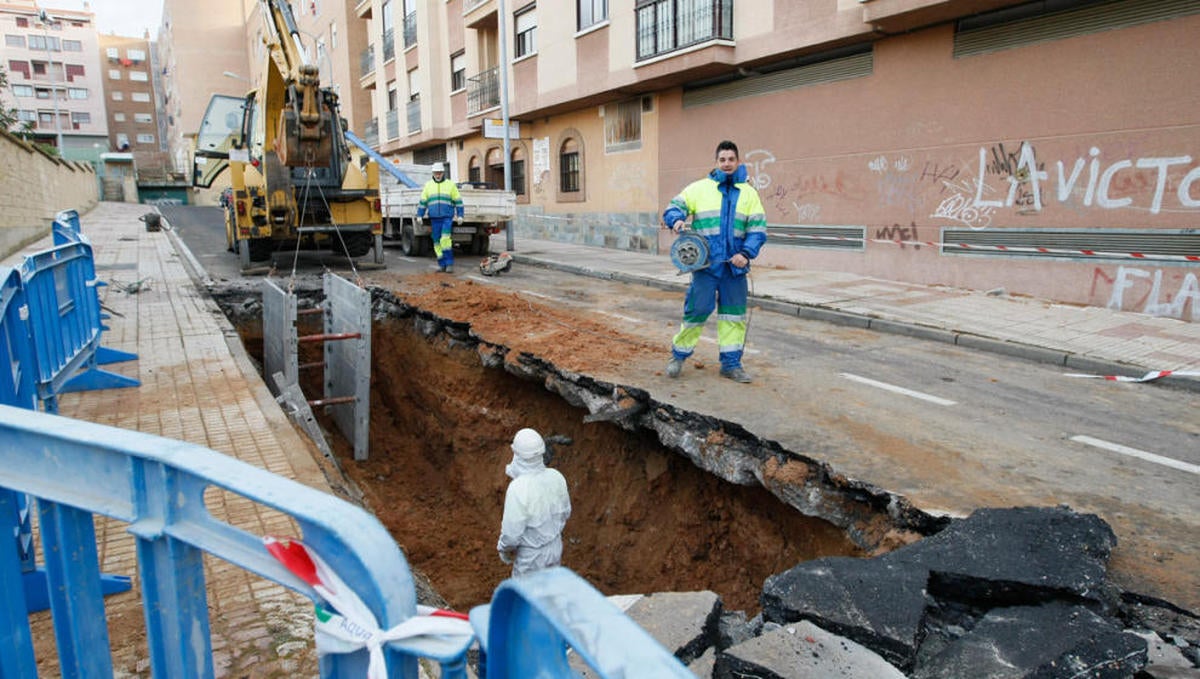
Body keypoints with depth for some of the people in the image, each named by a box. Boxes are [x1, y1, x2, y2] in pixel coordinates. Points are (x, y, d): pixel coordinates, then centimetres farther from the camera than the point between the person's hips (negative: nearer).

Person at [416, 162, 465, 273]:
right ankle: (442, 264, 11)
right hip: (435, 219, 3)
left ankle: (449, 263, -15)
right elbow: (423, 202, 14)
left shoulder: (450, 184, 5)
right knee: (437, 241, 3)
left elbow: (458, 201, 5)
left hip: (447, 217, -3)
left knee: (445, 239, -19)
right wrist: (419, 215, 8)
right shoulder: (428, 185, 12)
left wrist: (460, 215, -1)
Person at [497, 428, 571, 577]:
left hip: (531, 555, -5)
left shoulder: (518, 489, -36)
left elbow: (511, 532, -27)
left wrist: (504, 550, -5)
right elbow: (564, 511, -1)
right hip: (554, 547, 5)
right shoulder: (556, 477, -17)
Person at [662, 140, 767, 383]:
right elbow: (673, 208, 5)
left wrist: (746, 254, -8)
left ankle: (731, 363, 19)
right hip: (705, 263, -3)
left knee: (734, 314, 8)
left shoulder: (748, 193, 11)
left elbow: (758, 228, 7)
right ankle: (678, 355, 15)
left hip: (734, 265, 3)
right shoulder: (700, 188, 5)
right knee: (697, 309, -3)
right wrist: (677, 220, -19)